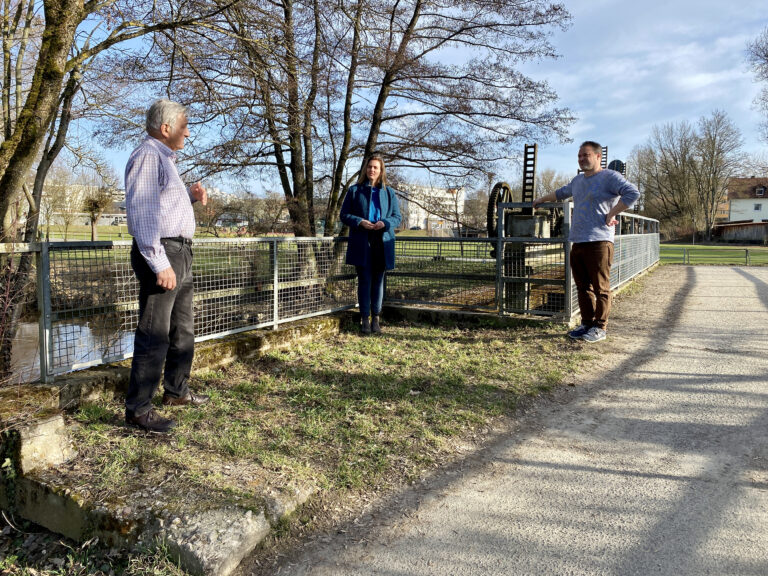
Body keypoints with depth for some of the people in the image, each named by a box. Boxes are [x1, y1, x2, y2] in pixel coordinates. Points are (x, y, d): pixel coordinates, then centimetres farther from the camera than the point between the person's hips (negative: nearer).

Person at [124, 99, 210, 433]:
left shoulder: (165, 157, 20)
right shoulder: (147, 155, -11)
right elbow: (142, 211, -21)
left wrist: (191, 194, 9)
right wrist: (159, 263, -26)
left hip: (180, 254, 10)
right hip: (162, 254, -10)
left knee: (182, 329, 18)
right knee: (154, 336, -7)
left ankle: (176, 392, 31)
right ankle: (138, 410, 1)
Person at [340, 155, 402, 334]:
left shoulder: (389, 192, 10)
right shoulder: (354, 190, 7)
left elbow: (397, 216, 10)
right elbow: (344, 215, 6)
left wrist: (385, 223, -12)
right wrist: (359, 222, -13)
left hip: (382, 243, 1)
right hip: (361, 243, -1)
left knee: (378, 281, 6)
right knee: (364, 281, 0)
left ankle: (376, 318, 15)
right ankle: (365, 319, 8)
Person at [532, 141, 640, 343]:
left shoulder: (609, 177, -2)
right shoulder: (578, 181, 23)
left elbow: (633, 193, -16)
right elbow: (561, 193, 43)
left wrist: (610, 215, -15)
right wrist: (541, 200, 51)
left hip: (599, 242, -8)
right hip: (577, 243, 8)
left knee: (600, 288, -4)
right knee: (583, 287, 9)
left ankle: (600, 327, 2)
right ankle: (587, 324, 15)